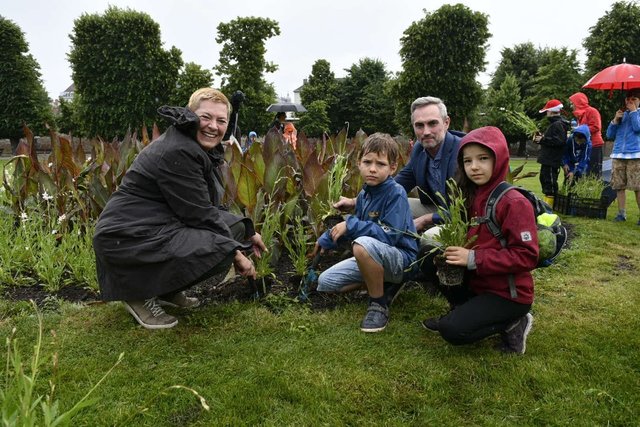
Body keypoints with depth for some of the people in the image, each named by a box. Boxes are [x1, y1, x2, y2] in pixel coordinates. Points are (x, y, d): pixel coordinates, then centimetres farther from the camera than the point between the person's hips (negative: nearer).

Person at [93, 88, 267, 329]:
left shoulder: (203, 149, 10)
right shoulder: (176, 152, -20)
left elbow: (212, 207, 15)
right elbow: (200, 214, -20)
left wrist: (247, 232, 9)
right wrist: (236, 254, -13)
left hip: (163, 227, 10)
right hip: (130, 238, -10)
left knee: (234, 227, 7)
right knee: (220, 250, -25)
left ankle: (167, 289, 12)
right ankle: (140, 294, -5)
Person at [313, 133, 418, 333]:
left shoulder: (396, 194, -20)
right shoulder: (364, 194, 3)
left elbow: (389, 235, -29)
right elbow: (356, 226, 17)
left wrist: (351, 225, -25)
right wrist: (326, 239, 8)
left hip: (401, 260, -8)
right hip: (373, 258, 8)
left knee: (363, 244, -39)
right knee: (324, 282, 4)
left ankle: (379, 304, -18)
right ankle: (381, 283, 11)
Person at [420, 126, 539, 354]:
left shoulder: (514, 202, -20)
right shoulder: (471, 198, 3)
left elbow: (527, 256, -23)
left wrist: (474, 259, -26)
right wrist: (454, 249, -11)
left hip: (509, 293, -7)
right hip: (477, 283, 8)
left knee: (452, 331, -21)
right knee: (428, 257, -3)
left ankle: (513, 323, 2)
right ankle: (464, 310, 9)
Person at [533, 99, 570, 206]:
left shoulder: (558, 125, -14)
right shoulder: (554, 123, 19)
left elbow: (560, 141, -26)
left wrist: (543, 139, -18)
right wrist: (541, 138, 8)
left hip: (552, 161, -11)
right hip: (548, 159, 11)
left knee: (550, 182, -9)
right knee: (544, 179, 18)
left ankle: (549, 206, -6)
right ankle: (546, 204, 28)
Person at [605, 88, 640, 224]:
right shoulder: (621, 114, 17)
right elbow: (609, 135, 13)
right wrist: (615, 120, -2)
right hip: (618, 155, 4)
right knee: (619, 186, 3)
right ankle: (621, 214, 9)